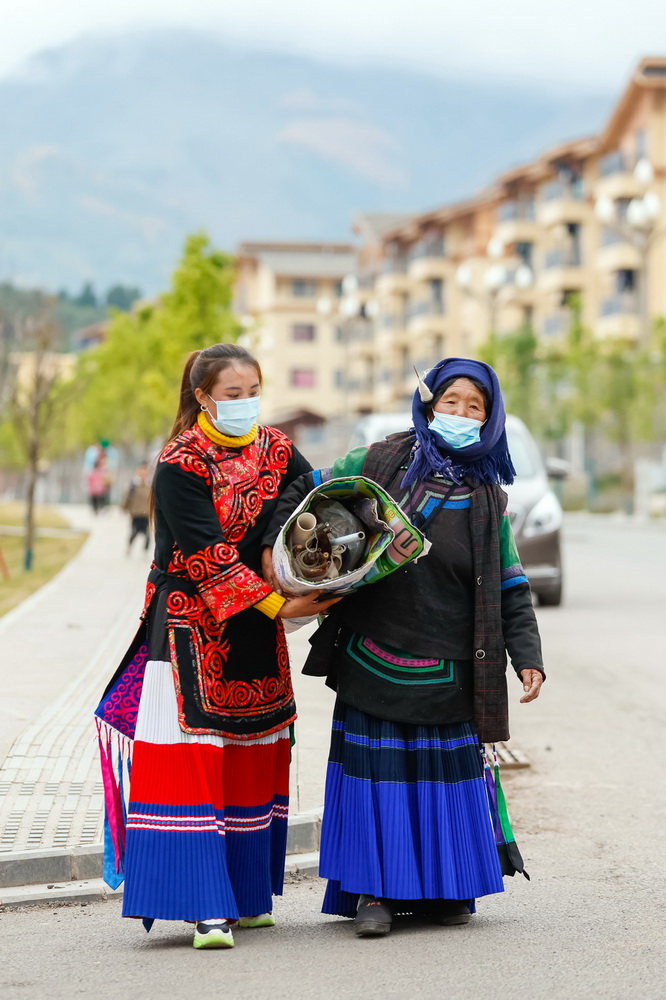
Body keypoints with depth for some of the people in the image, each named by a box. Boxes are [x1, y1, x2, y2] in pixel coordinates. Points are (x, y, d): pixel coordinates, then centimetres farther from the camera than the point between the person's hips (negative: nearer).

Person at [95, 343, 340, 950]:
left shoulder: (275, 450, 6)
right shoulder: (181, 466, -13)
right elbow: (205, 556, -18)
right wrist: (277, 605, -20)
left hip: (256, 629, 6)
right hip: (192, 623, -6)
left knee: (253, 758, 10)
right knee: (191, 756, -11)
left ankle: (247, 897, 20)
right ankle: (206, 908, -11)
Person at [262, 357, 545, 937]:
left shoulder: (488, 500, 6)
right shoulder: (379, 465, 2)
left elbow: (511, 589, 6)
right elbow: (306, 491, 12)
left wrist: (527, 656, -3)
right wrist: (274, 548, -2)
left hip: (446, 672, 1)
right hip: (373, 664, -1)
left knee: (448, 774, 6)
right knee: (375, 771, 1)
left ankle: (448, 888, 21)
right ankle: (376, 890, 11)